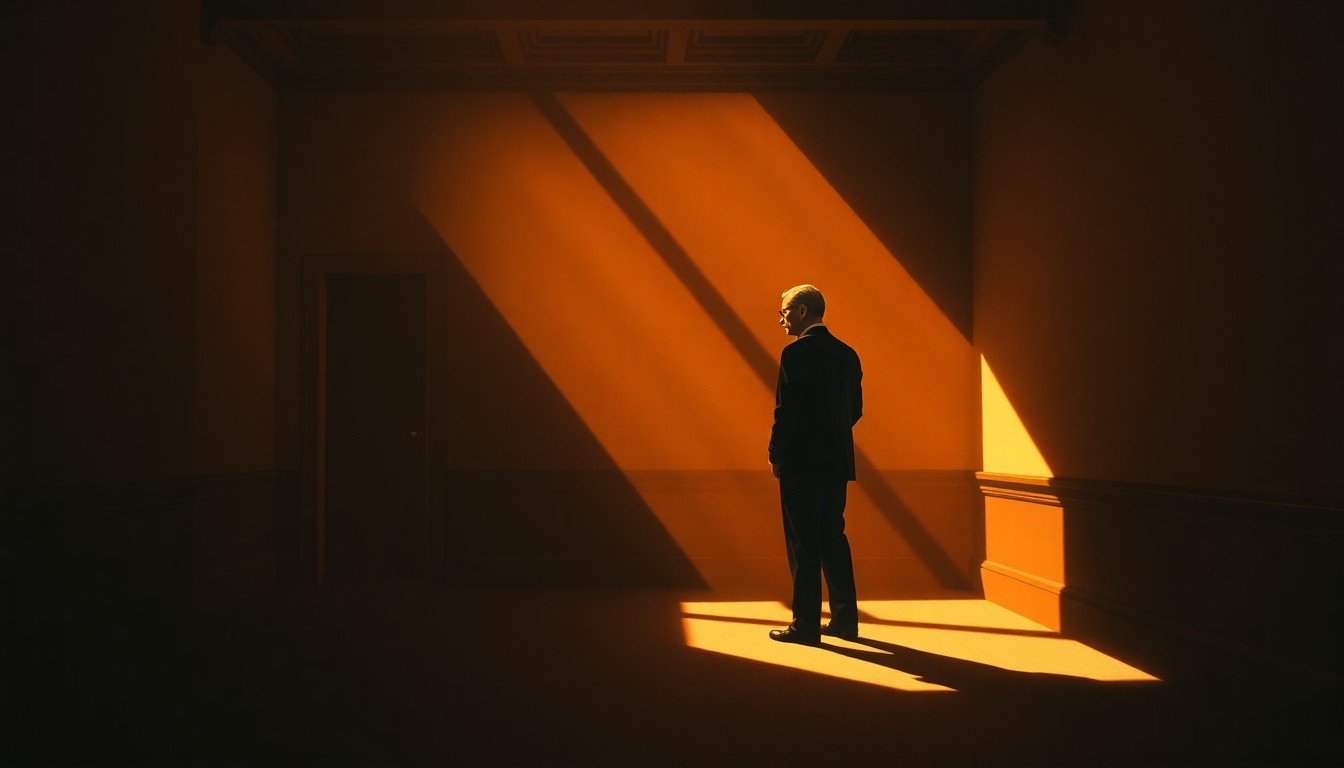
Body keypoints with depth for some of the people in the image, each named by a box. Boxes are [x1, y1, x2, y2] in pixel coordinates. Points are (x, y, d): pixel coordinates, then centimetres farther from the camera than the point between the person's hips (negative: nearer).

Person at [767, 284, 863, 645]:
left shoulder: (796, 353, -13)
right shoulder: (847, 354, 9)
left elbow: (786, 411, -16)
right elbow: (855, 409, 13)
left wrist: (776, 456, -5)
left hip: (801, 463, -7)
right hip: (837, 462, 7)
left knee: (804, 545, -1)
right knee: (833, 539, 14)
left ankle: (806, 625, 5)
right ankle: (845, 619, 19)